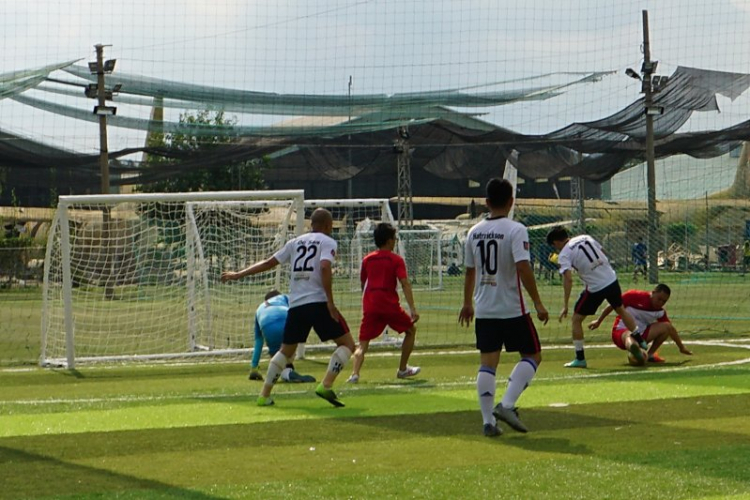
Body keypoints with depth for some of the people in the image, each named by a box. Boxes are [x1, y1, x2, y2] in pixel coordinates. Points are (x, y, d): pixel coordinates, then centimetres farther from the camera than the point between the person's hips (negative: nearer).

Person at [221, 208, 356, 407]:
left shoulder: (296, 242, 18)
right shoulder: (328, 242, 3)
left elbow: (269, 263, 19)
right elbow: (325, 268, -15)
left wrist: (238, 275, 27)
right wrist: (330, 302, -15)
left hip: (296, 304, 5)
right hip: (318, 302, -5)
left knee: (286, 350, 19)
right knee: (347, 343, 4)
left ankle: (265, 395, 14)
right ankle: (326, 386, -12)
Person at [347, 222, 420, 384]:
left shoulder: (367, 259, 13)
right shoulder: (396, 260, 1)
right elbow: (405, 283, -10)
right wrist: (413, 308, -16)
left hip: (370, 306, 3)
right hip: (389, 305, -3)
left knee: (363, 343, 2)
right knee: (411, 330, 21)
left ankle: (354, 373, -23)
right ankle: (403, 369, 26)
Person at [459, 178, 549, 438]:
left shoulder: (474, 232, 7)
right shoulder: (515, 230, -11)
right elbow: (523, 268, -20)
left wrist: (467, 303, 28)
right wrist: (537, 303, -15)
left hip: (484, 310, 5)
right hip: (512, 309, -5)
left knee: (487, 363, 6)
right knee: (532, 355, 9)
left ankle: (488, 420, 2)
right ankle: (506, 405, -7)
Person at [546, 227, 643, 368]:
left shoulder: (564, 254, -10)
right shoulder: (585, 238, 8)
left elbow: (568, 279, -21)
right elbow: (602, 251, 18)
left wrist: (565, 306, -22)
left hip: (595, 287, -6)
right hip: (612, 280, 6)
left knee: (576, 319, 7)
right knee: (621, 309, 29)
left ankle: (580, 358, 5)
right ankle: (640, 341, 38)